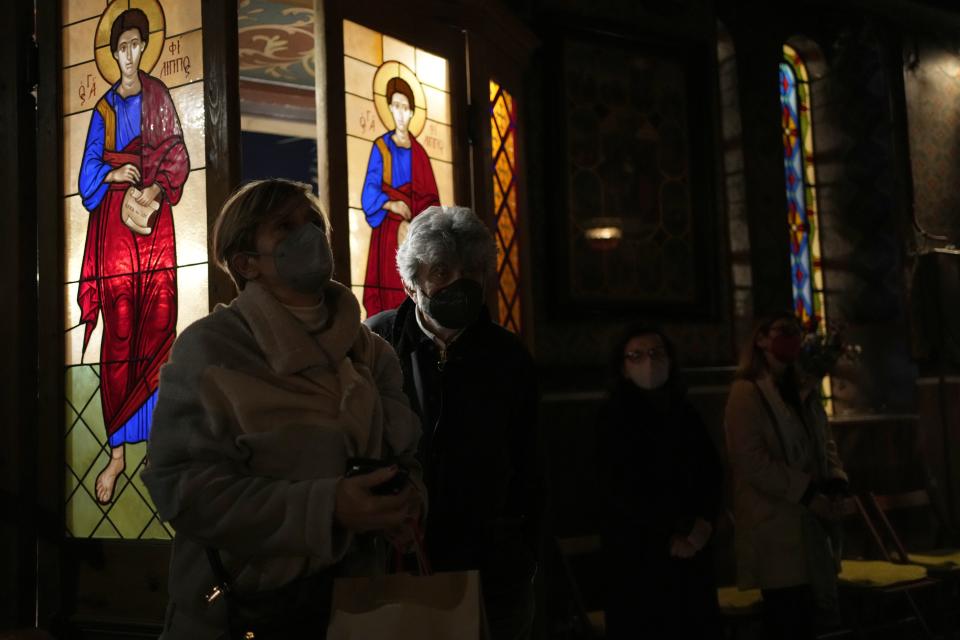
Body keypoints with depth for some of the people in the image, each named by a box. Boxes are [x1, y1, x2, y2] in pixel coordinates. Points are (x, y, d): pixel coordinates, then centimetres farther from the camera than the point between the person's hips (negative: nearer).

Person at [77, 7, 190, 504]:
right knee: (118, 337, -4)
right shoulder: (104, 107, 14)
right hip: (113, 220, 1)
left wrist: (156, 188, -13)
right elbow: (88, 172, 10)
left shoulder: (158, 96, 12)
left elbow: (176, 154, 4)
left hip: (153, 216, 0)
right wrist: (112, 175, -10)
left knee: (157, 328, -5)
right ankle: (117, 452, -1)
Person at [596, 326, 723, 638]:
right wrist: (667, 536, -9)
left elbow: (712, 472, 10)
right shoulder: (614, 416, -4)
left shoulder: (685, 413, 13)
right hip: (638, 551, -5)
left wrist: (704, 523, -6)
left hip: (692, 548, 5)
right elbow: (620, 489, -10)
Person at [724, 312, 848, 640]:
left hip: (811, 522, 7)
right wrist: (808, 494, -16)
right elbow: (752, 460, -16)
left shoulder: (805, 390, 15)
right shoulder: (747, 392, -8)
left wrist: (834, 483, -2)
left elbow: (825, 442, 18)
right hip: (775, 524, -7)